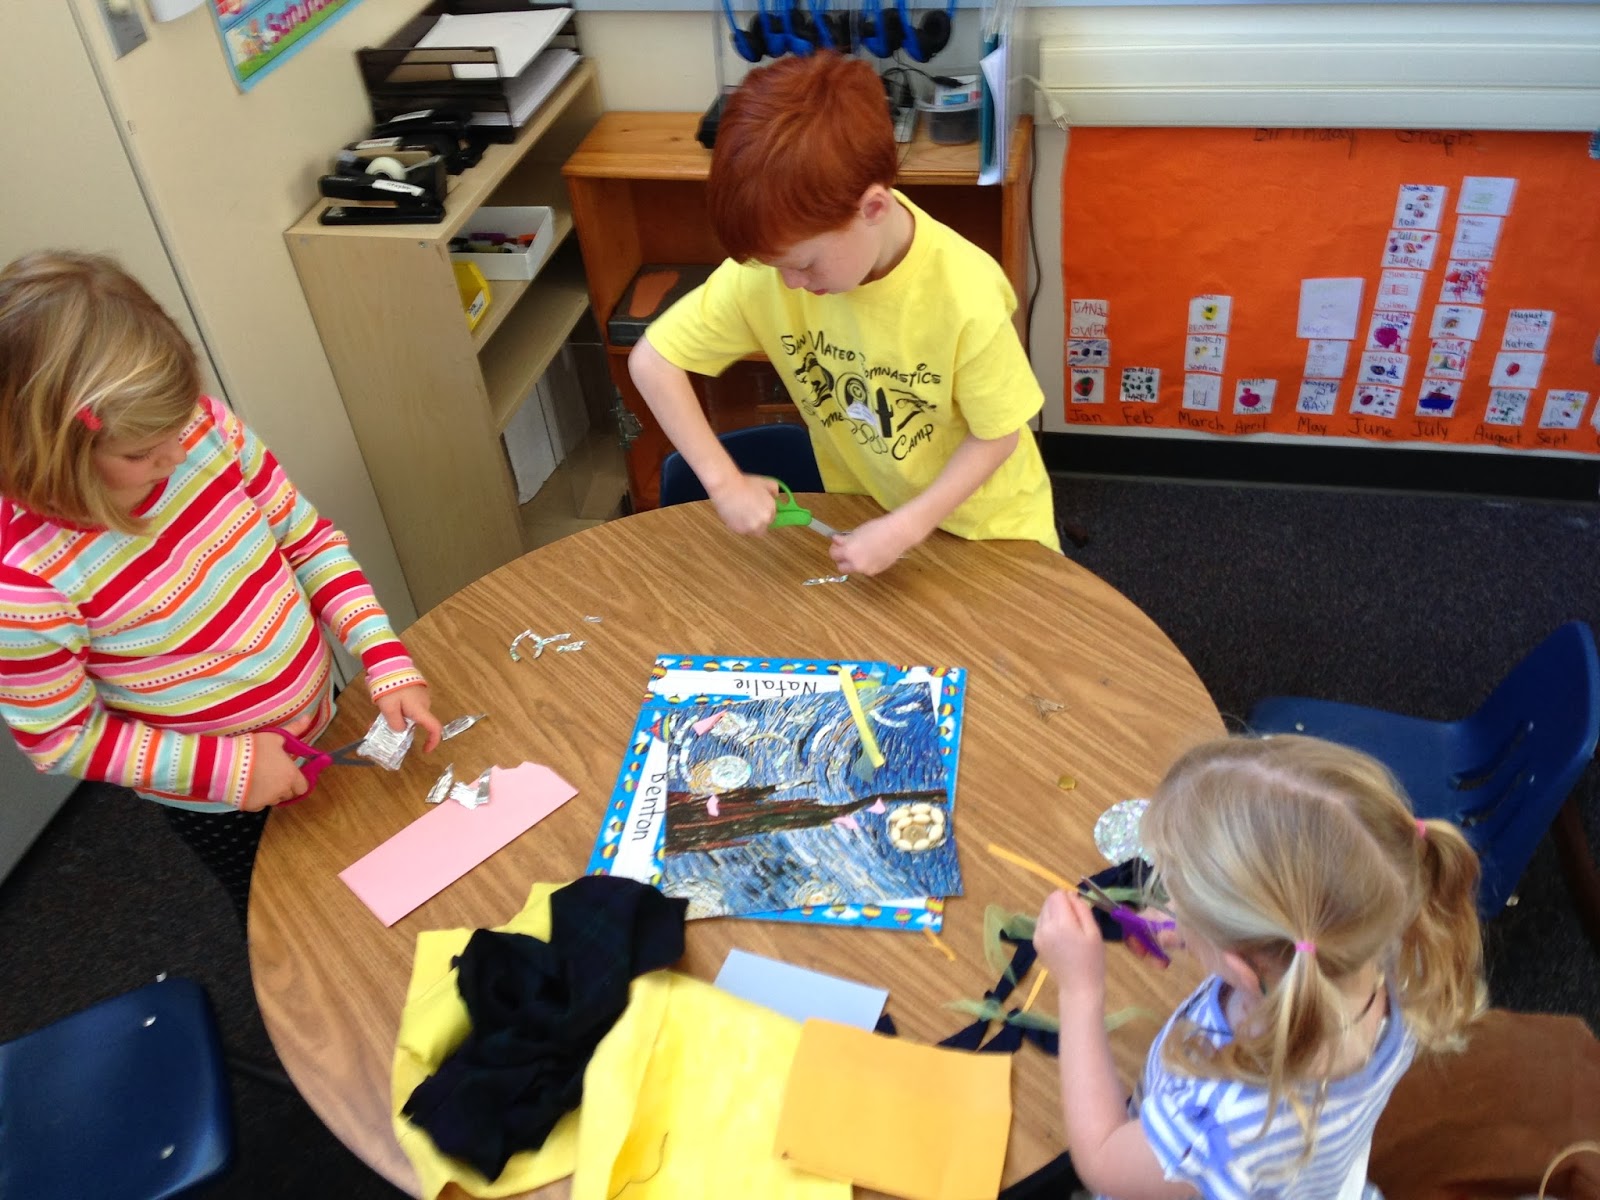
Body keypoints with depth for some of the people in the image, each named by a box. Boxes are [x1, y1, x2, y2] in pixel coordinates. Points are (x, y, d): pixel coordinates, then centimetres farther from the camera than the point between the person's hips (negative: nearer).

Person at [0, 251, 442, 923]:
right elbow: (61, 739, -19)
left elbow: (307, 539, -8)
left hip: (320, 717, 4)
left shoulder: (205, 427, -21)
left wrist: (387, 660, -18)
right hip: (215, 802, -4)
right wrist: (227, 765, -24)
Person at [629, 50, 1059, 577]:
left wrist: (905, 528, -25)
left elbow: (997, 436, -18)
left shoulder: (965, 297, -33)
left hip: (981, 513, -2)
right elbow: (651, 360, -15)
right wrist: (724, 480, -20)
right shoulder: (770, 266, -24)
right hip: (866, 511, 2)